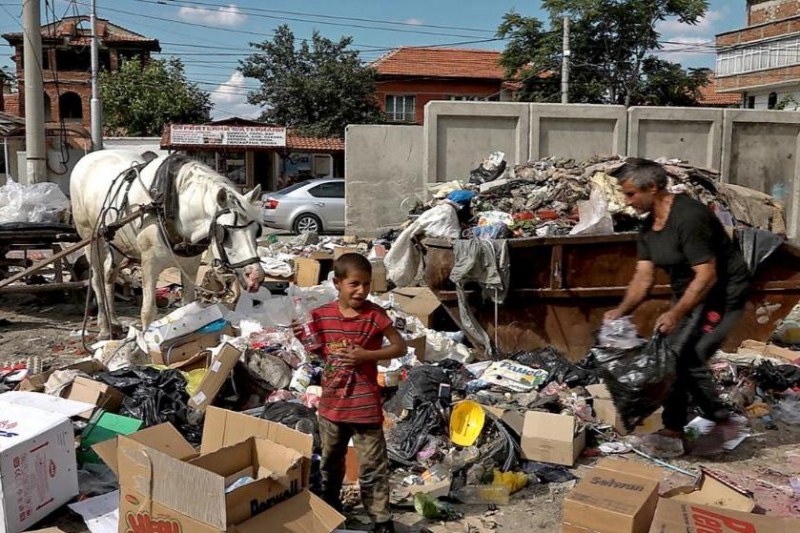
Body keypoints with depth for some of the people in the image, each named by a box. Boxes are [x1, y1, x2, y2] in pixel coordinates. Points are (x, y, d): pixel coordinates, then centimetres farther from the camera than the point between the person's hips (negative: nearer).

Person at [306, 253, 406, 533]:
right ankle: (329, 507, 45)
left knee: (372, 466, 4)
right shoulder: (322, 315, -5)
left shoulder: (375, 315, -13)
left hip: (365, 405, -3)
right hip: (331, 402, 4)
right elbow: (315, 352, 9)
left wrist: (366, 355, -20)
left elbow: (400, 347, -9)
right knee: (330, 461, 23)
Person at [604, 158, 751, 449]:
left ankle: (723, 423, 6)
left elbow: (707, 276, -28)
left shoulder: (689, 217, -26)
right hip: (688, 293, 9)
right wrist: (621, 311, -14)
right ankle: (673, 428, 19)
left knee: (688, 358, -13)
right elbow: (644, 276, 0)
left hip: (721, 292, -9)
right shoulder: (649, 226, 2)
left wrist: (676, 314, -32)